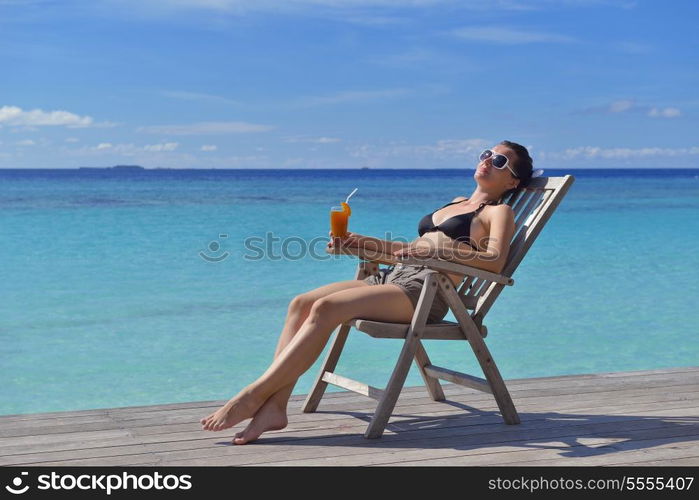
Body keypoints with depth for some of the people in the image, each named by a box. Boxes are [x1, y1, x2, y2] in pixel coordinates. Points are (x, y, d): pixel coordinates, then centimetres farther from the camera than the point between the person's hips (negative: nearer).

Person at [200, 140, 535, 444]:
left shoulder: (499, 212, 9)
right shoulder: (456, 202, 33)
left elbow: (494, 262, -11)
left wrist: (440, 249, -21)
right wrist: (367, 243, 19)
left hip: (425, 292, -8)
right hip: (393, 277, 8)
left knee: (326, 308, -27)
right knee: (301, 303, -14)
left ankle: (253, 396, -26)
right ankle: (274, 406, -23)